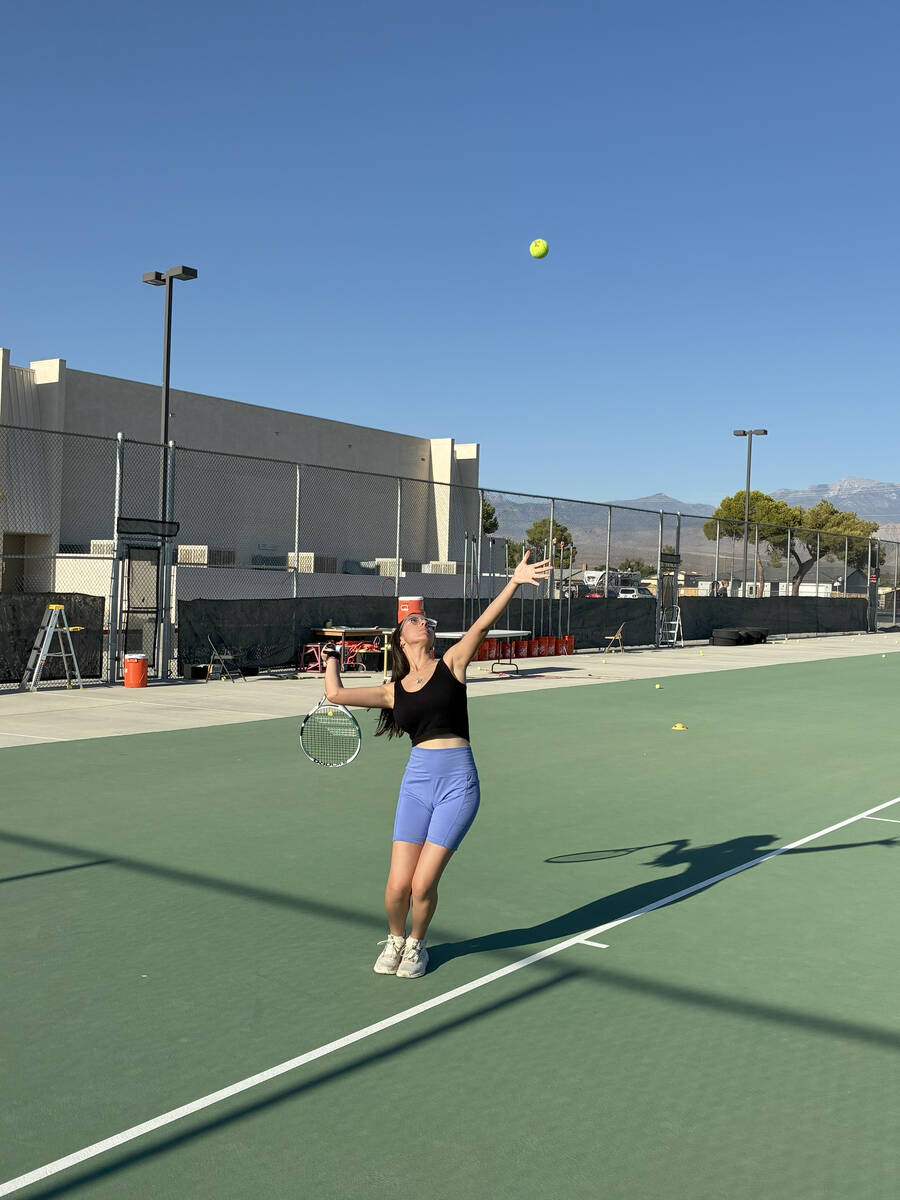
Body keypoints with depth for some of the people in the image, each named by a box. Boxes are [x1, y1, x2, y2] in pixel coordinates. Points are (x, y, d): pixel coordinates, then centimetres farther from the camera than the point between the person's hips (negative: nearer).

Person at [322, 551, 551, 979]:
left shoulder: (451, 664, 6)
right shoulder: (393, 691, 12)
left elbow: (482, 624, -4)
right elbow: (335, 694, 10)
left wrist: (515, 581, -14)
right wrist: (332, 659, 28)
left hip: (458, 782, -2)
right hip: (417, 780, 2)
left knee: (423, 885, -2)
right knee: (398, 885, 0)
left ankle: (416, 944, 28)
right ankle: (395, 939, 32)